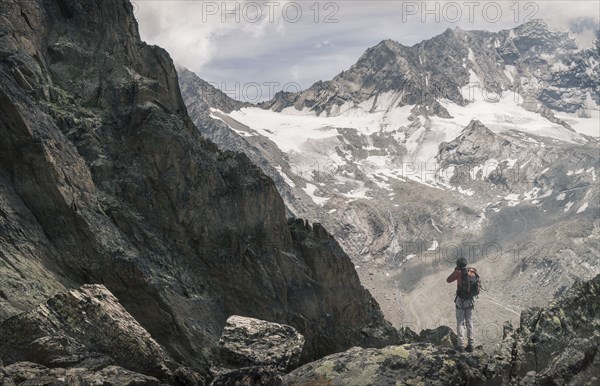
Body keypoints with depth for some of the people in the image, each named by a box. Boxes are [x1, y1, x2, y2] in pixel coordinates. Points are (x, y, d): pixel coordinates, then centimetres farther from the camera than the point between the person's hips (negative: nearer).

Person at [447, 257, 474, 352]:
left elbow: (448, 280, -2)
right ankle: (470, 344, 11)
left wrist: (455, 271, 7)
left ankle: (460, 345, -2)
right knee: (469, 323, 11)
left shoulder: (459, 273, -12)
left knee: (460, 323, 2)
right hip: (470, 301, 4)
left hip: (460, 301, -4)